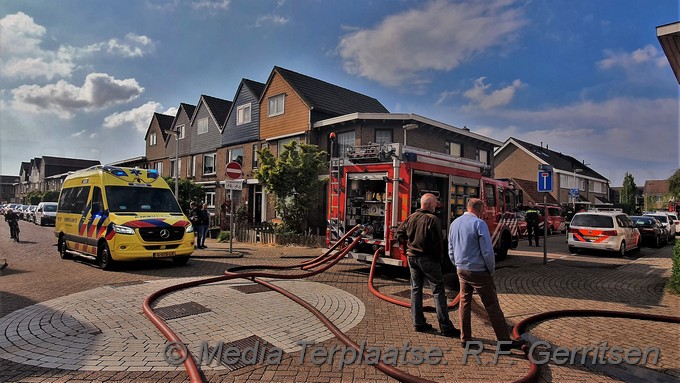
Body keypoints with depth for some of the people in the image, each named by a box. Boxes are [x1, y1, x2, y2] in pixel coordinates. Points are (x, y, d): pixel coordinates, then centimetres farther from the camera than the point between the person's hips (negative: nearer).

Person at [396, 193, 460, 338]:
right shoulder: (432, 219, -15)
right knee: (438, 291, 0)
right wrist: (438, 257, -3)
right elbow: (438, 242, -15)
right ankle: (445, 327, 2)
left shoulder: (411, 218, 5)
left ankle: (418, 323, 19)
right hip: (428, 259, -6)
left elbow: (399, 233, 14)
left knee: (416, 289, 14)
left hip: (412, 257, 7)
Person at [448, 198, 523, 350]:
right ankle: (504, 341, 9)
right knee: (492, 306, 2)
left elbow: (451, 250, 13)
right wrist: (491, 270, -4)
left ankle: (465, 338, 20)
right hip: (479, 271, -7)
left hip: (461, 270, 7)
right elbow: (487, 251, -17)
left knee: (464, 304, 14)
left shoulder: (454, 223, 7)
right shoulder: (479, 224, -15)